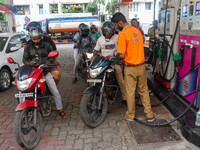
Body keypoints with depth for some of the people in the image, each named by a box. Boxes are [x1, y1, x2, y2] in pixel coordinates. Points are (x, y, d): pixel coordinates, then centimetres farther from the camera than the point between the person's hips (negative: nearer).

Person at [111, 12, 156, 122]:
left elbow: (122, 55, -19)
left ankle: (130, 115, 26)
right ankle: (149, 114, 25)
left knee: (130, 92, 9)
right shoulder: (137, 30, 7)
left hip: (130, 68, -6)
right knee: (144, 90, 17)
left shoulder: (122, 34, -16)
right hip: (141, 65, 6)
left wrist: (118, 55, 2)